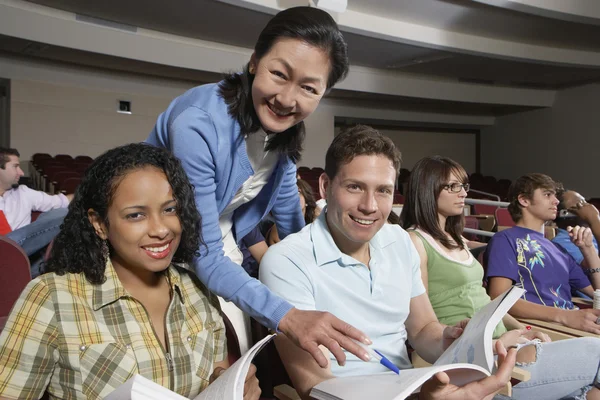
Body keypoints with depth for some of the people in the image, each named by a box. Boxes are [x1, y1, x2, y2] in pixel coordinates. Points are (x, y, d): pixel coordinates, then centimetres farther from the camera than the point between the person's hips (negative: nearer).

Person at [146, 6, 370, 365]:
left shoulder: (285, 130, -12)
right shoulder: (198, 125, -33)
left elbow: (289, 216, 3)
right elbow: (204, 256, -32)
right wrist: (288, 316, -43)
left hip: (224, 251, 6)